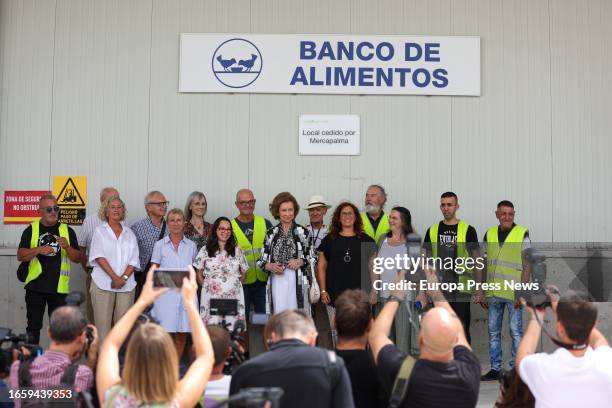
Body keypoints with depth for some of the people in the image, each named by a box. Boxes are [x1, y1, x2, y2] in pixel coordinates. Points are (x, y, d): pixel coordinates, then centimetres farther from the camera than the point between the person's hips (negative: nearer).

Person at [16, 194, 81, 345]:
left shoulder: (67, 231, 7)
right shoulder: (31, 230, 5)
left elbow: (77, 258, 4)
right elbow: (20, 256, -2)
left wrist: (67, 247, -16)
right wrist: (39, 250, -19)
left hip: (59, 287, 1)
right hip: (35, 286, 0)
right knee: (34, 326, 6)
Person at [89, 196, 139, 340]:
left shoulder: (129, 233, 15)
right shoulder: (100, 231, 8)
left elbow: (134, 260, 7)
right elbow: (99, 257, -4)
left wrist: (124, 277, -10)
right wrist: (115, 277, -14)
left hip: (126, 284, 2)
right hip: (104, 283, -2)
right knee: (103, 324, -5)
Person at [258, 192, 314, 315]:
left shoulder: (303, 232, 4)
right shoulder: (271, 233, 10)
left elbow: (312, 258, 7)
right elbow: (261, 260, 12)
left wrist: (300, 262, -11)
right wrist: (269, 266, -7)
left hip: (298, 282, -1)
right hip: (277, 281, 2)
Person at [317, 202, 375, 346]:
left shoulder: (366, 240, 7)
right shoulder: (330, 240, 7)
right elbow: (321, 266, 8)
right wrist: (323, 291, 2)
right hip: (334, 295, 1)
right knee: (337, 332, 4)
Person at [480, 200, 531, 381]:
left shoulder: (522, 234, -3)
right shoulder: (489, 234, 10)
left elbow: (527, 265, -5)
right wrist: (481, 291, 11)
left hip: (513, 293, -5)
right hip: (493, 292, 5)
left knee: (515, 331, 0)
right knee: (493, 331, 9)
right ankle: (495, 369, 18)